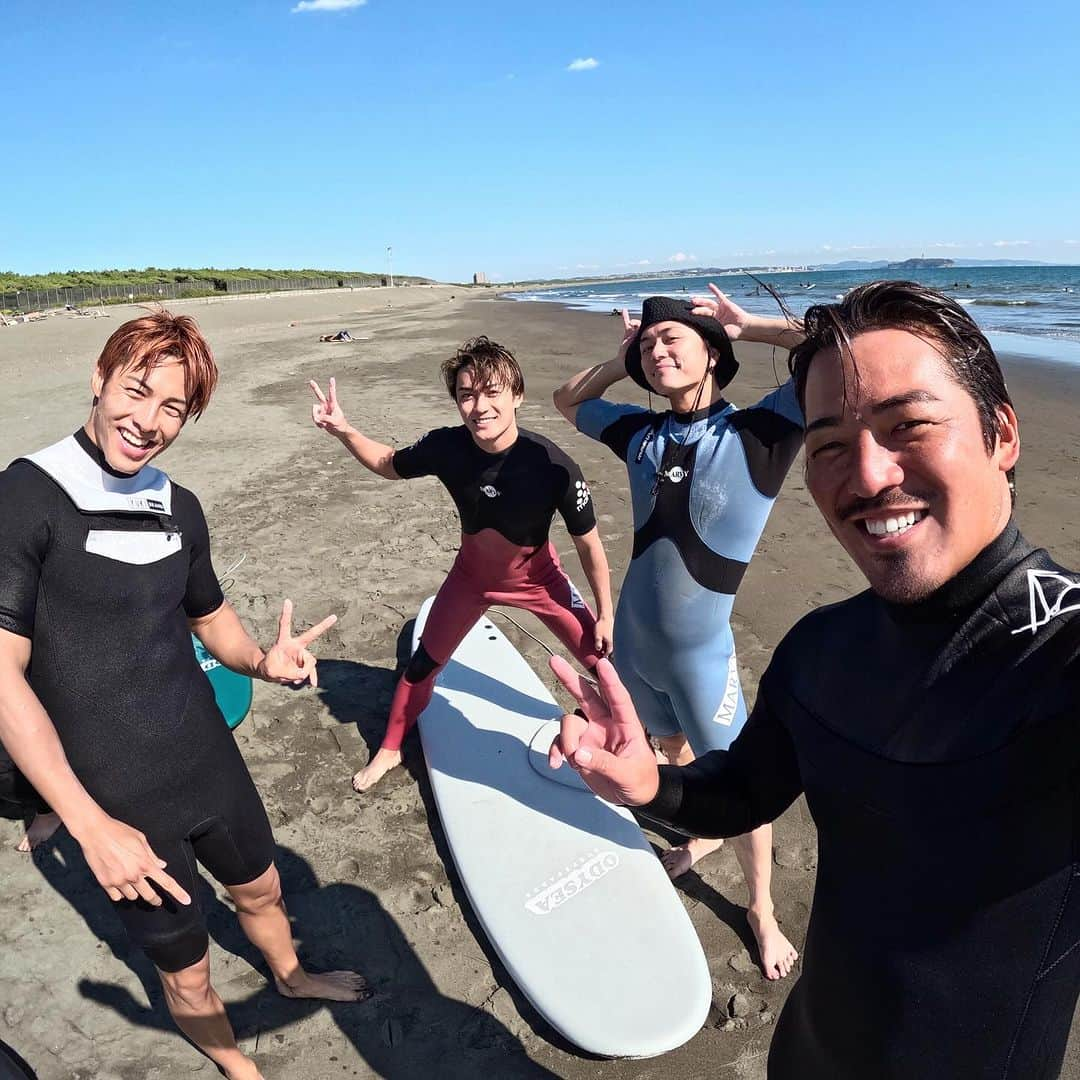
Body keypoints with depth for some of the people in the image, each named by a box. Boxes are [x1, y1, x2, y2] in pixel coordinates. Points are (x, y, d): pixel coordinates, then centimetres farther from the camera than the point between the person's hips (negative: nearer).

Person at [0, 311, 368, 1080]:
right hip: (120, 807, -5)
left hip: (211, 764, 6)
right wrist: (91, 827, -23)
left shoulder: (180, 507, 0)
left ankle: (291, 977, 61)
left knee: (260, 888, 29)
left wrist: (263, 660, -7)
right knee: (187, 969, 16)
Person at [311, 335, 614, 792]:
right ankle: (389, 749, 38)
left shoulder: (553, 467, -34)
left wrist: (606, 614, -11)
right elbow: (389, 465, -4)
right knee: (424, 661, 13)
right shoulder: (446, 447, -26)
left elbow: (589, 543, -19)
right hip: (472, 572, 2)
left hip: (535, 577, -2)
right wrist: (343, 430, -22)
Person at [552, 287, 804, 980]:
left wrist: (749, 326, -15)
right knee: (676, 753, 27)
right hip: (634, 641, 5)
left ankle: (762, 910, 34)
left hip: (700, 651, -5)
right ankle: (703, 835, 55)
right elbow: (568, 400, 17)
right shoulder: (643, 433, -1)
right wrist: (622, 360, 3)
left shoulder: (756, 431, -15)